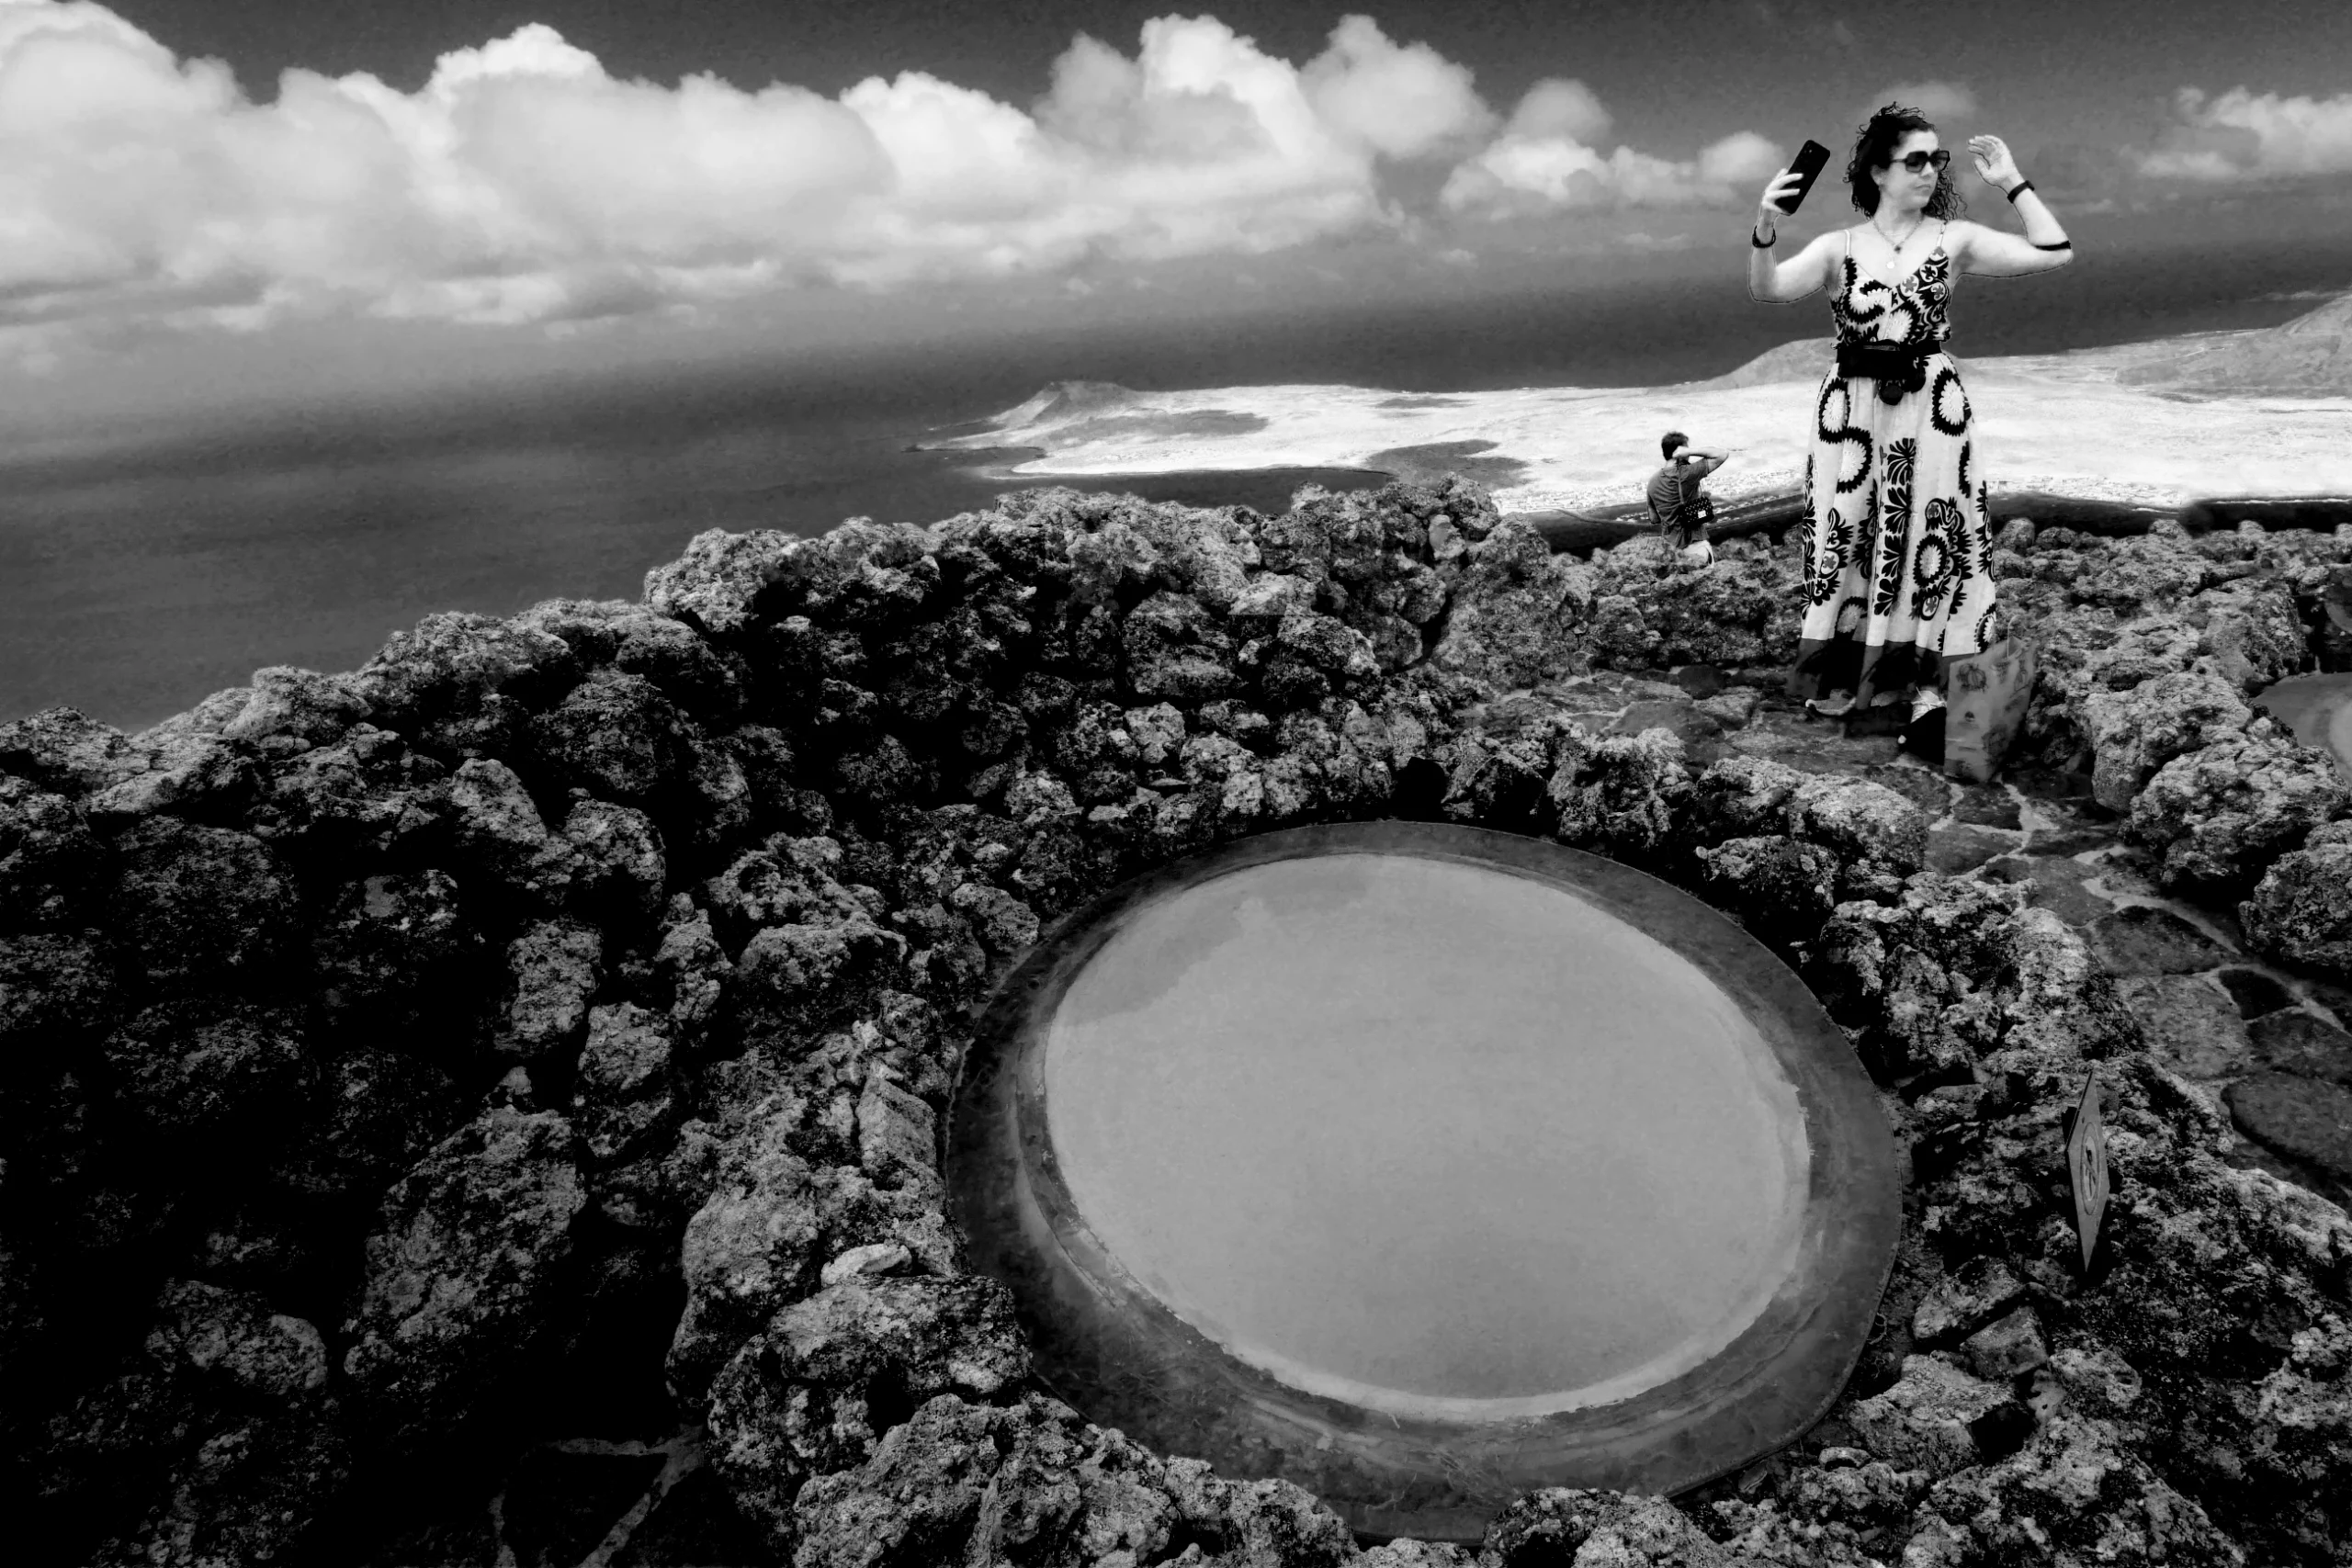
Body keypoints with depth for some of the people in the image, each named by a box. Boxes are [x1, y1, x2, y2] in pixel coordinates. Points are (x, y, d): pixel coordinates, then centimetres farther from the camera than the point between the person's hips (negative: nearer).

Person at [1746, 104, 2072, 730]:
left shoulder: (1954, 240, 4)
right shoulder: (1838, 248, 2)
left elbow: (2054, 253, 0)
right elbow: (1767, 289, -14)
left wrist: (2013, 183, 0)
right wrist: (1765, 228, -31)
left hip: (1933, 407, 0)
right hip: (1851, 410, 0)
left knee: (1927, 538, 0)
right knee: (1847, 538, 3)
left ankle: (1924, 677, 9)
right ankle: (1840, 679, 13)